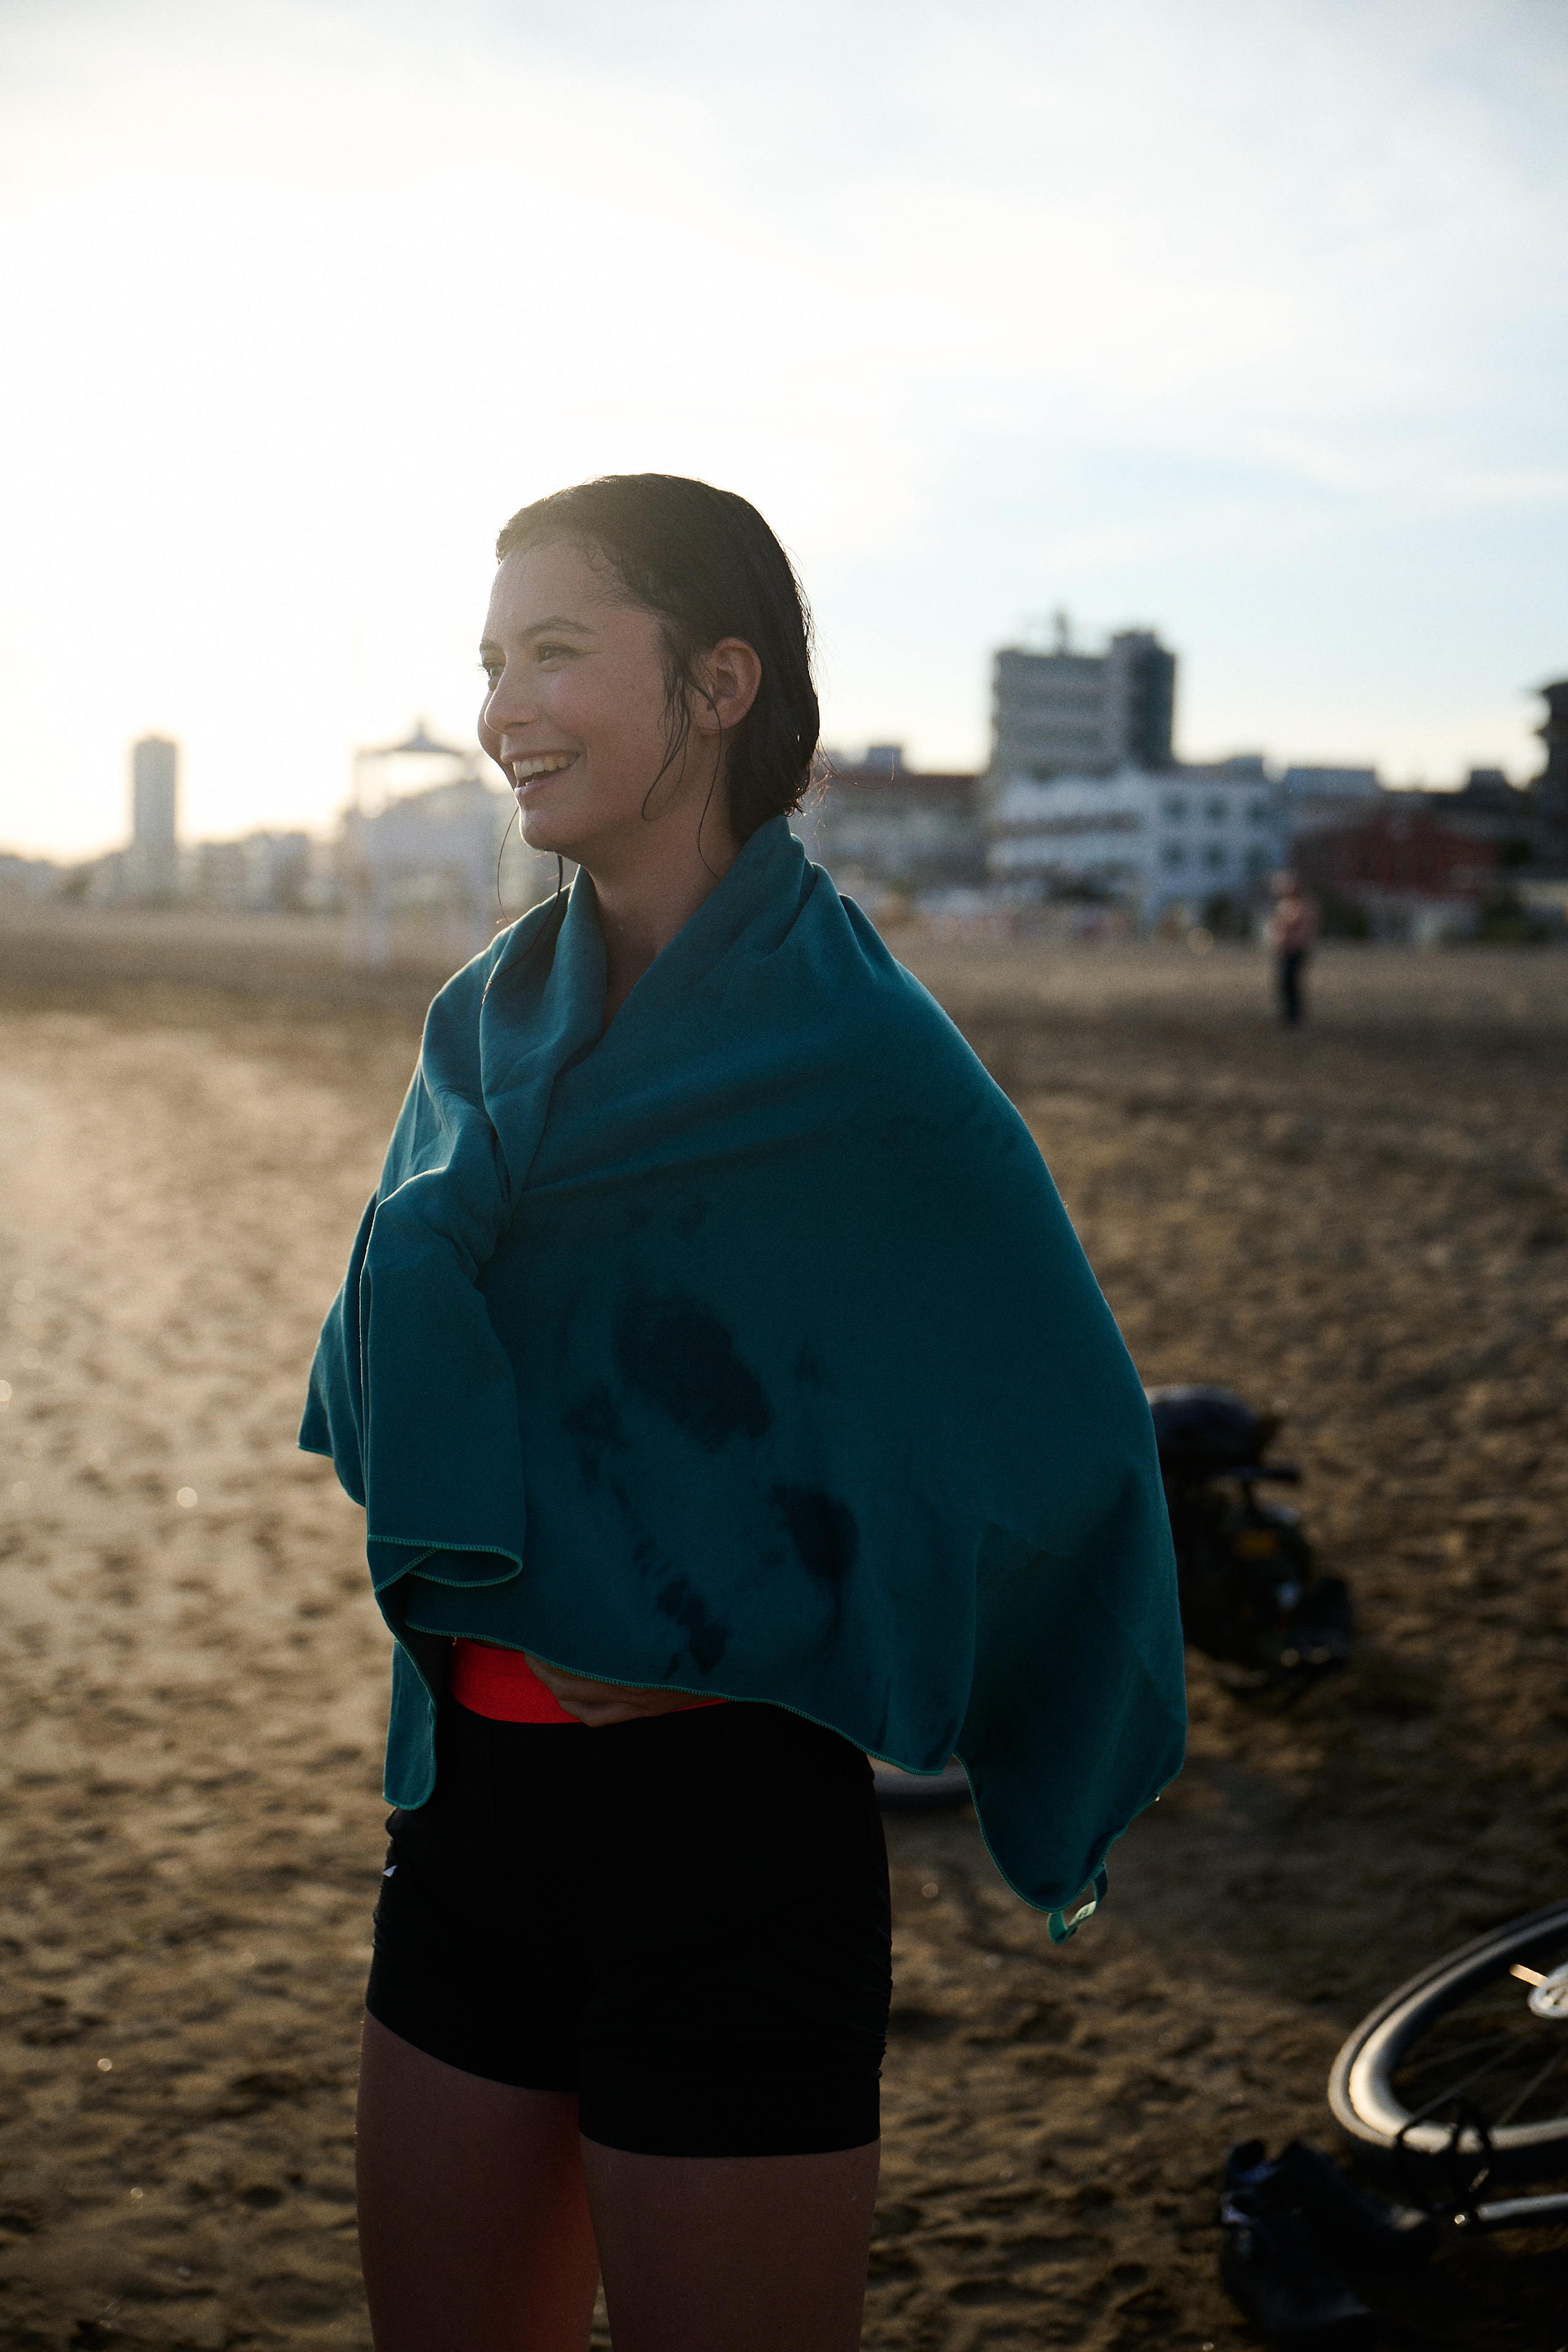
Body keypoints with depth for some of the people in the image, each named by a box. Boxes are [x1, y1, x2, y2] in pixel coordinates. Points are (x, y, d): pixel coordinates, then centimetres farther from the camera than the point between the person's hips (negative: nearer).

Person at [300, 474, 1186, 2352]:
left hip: (725, 1826, -6)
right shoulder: (489, 1023, 6)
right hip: (469, 1796, 6)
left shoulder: (859, 1055, -12)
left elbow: (1061, 1440, -9)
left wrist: (754, 1639, -9)